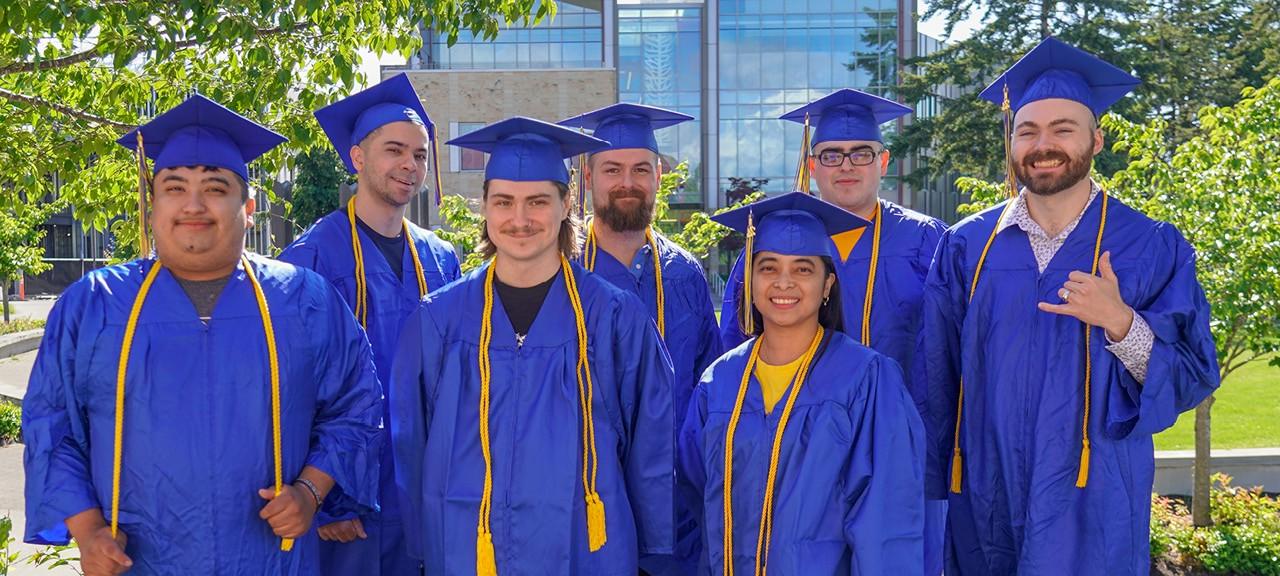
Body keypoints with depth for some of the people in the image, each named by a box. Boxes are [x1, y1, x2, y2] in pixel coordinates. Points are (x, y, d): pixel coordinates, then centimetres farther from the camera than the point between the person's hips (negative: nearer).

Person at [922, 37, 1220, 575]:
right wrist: (932, 491, 1)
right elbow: (936, 381, 2)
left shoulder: (1152, 249, -3)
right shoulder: (965, 247, 0)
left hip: (1091, 509, -1)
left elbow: (1193, 379, -5)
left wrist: (1121, 323, -22)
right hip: (984, 503, 2)